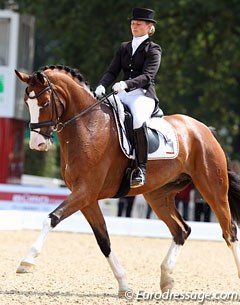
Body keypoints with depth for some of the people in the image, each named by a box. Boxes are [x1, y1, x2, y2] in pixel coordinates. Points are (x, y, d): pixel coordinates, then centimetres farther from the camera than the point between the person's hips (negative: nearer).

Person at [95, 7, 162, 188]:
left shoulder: (153, 50, 3)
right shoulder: (124, 48, 21)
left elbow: (147, 76, -11)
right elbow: (112, 72, 12)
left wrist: (126, 84, -28)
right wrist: (102, 86, -10)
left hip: (144, 95, -6)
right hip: (123, 95, 6)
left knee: (138, 119, -38)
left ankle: (141, 167, -34)